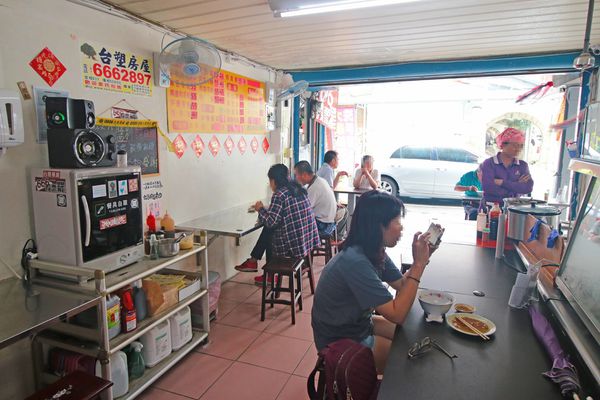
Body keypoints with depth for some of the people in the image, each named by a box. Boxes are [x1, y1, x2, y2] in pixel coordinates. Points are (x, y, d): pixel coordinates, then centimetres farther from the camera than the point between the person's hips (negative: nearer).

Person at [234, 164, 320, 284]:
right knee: (268, 230, 20)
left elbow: (271, 221, -17)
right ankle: (253, 261, 27)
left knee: (268, 235, 22)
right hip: (308, 238, 7)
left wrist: (261, 209, 2)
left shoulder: (279, 194, -14)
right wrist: (265, 209, 15)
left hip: (294, 243, -7)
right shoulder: (299, 189, 10)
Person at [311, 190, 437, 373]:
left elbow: (403, 285, 0)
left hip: (360, 323, 8)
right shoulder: (354, 261, -33)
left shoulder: (375, 252, -6)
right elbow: (397, 315, -31)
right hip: (341, 343, -8)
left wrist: (423, 257, -14)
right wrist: (418, 265, -30)